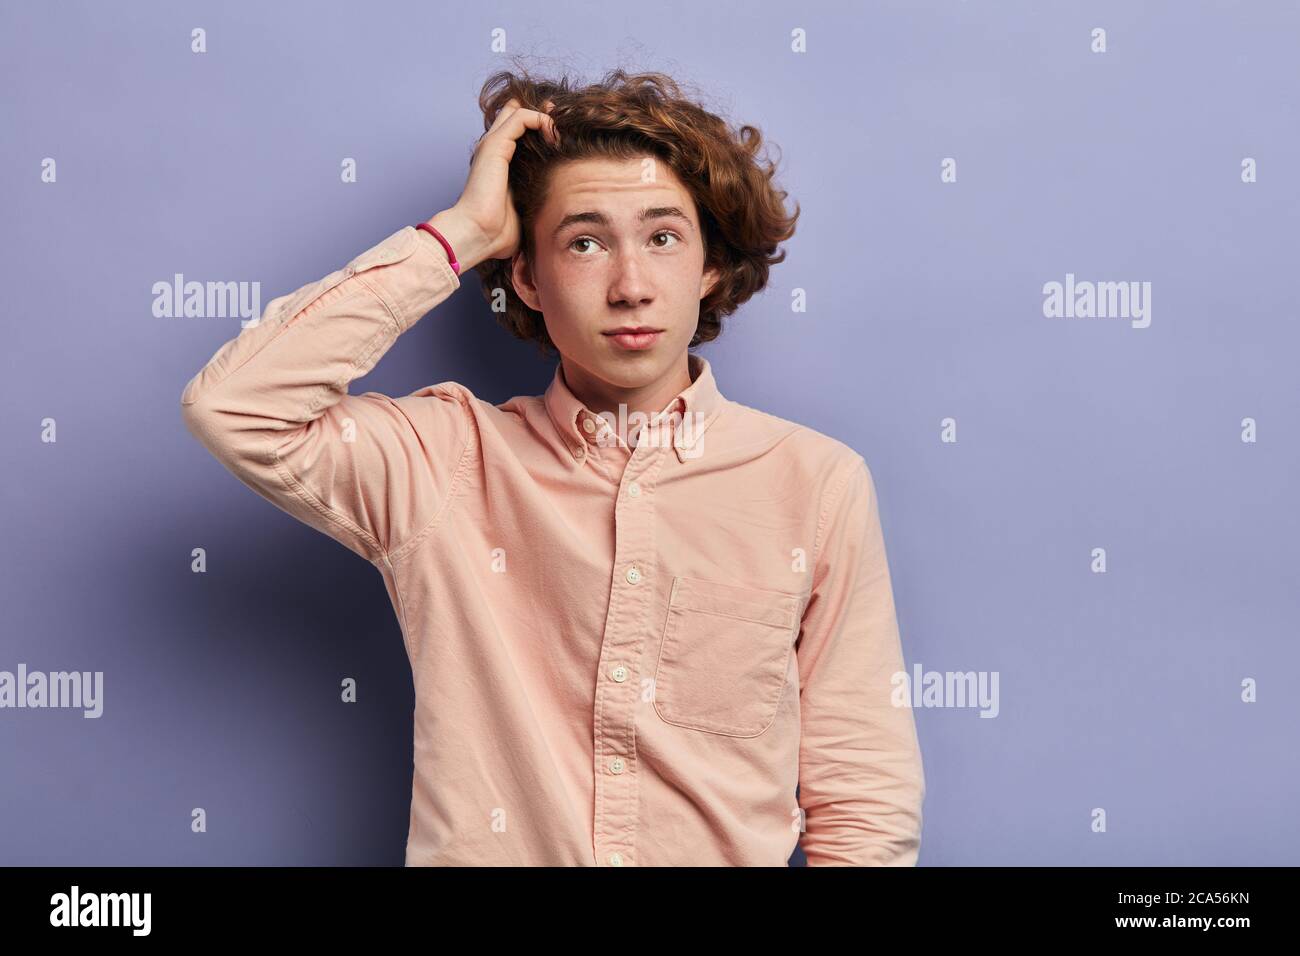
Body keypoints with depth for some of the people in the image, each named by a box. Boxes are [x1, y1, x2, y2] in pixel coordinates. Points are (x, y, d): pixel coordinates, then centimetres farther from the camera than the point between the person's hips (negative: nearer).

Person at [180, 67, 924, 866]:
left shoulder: (818, 484, 0)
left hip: (732, 851, 0)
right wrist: (457, 233, -8)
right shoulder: (444, 458, 1)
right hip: (479, 849, 0)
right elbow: (232, 406, -12)